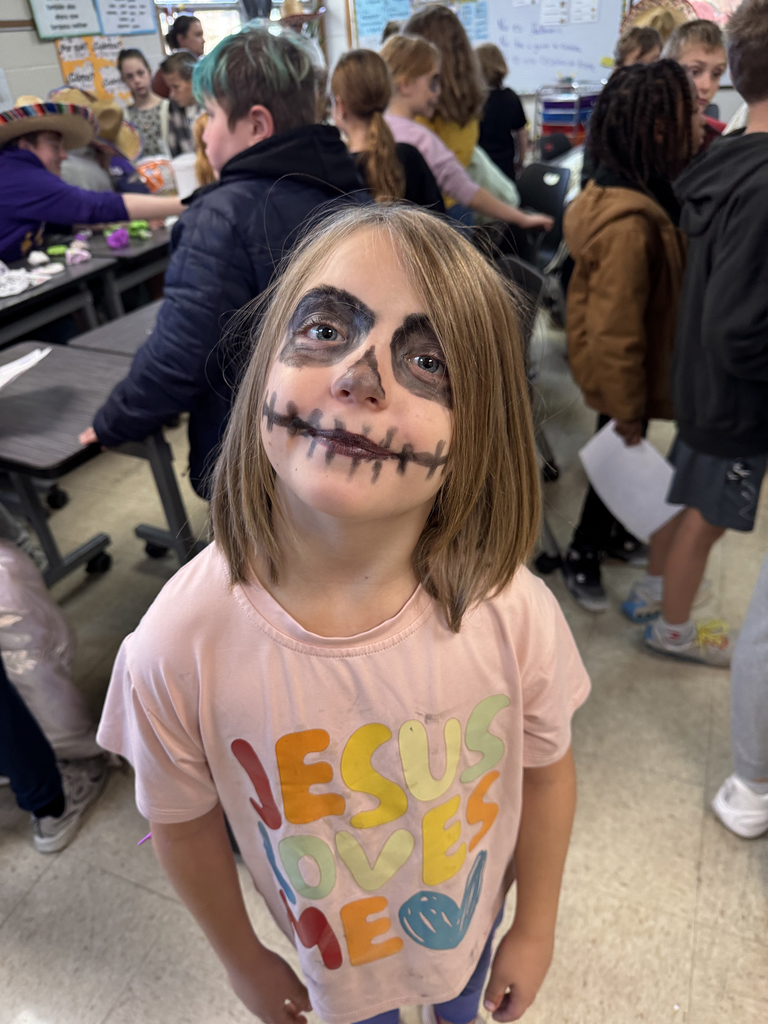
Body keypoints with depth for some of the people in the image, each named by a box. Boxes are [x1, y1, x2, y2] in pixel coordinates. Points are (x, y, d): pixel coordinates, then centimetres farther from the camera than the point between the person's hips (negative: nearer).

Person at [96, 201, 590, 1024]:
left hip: (474, 916, 1)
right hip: (330, 949, 0)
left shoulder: (512, 613, -33)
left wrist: (535, 930, 2)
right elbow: (183, 824, -14)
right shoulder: (178, 645, -34)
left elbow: (545, 772, -13)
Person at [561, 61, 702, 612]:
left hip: (630, 366, 9)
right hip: (619, 377, -9)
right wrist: (628, 414, -21)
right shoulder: (630, 224, -33)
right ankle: (583, 555, 33)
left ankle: (611, 532, 47)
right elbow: (615, 335, -30)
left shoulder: (637, 193, -2)